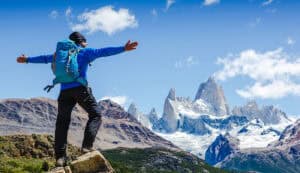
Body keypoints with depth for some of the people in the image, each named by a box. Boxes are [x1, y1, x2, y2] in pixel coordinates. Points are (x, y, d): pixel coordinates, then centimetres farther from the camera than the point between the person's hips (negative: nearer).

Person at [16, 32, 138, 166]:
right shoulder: (85, 52, 8)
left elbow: (45, 58, 32)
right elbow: (104, 52, -5)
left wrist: (27, 60, 47)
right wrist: (123, 49, -10)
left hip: (65, 91, 5)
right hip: (80, 89, -4)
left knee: (62, 123, 8)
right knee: (95, 115, 6)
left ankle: (60, 157, 1)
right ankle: (87, 146, -12)